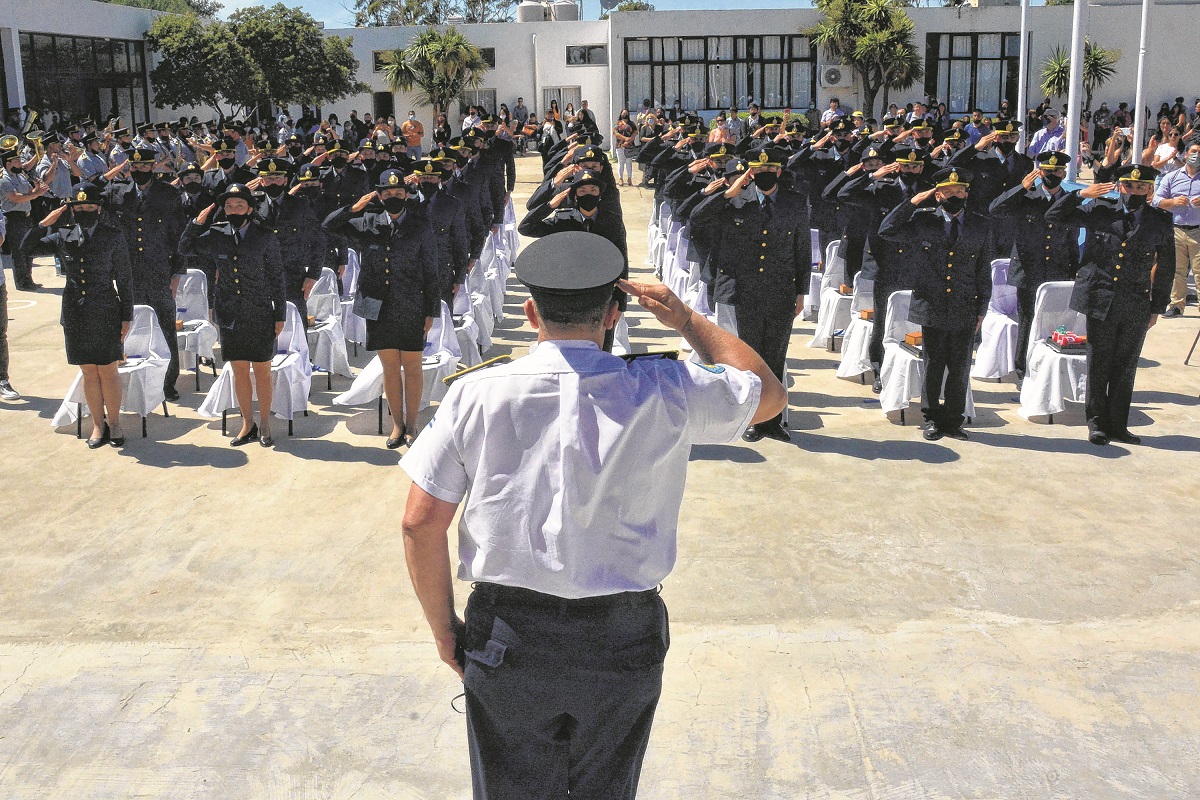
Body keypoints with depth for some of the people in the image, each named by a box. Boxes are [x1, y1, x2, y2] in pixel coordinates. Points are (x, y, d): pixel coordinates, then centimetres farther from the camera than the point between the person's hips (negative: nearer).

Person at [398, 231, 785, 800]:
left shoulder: (476, 395, -10)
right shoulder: (665, 394, -9)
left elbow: (421, 522, -7)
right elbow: (769, 394, 9)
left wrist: (443, 627, 6)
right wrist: (688, 321, 13)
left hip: (507, 640, 0)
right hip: (624, 644, 1)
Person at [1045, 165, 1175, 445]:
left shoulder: (1161, 221, 3)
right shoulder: (1099, 211, 1)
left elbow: (1166, 268, 9)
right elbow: (1053, 216, 2)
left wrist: (1157, 307, 8)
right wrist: (1080, 194, -11)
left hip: (1137, 307, 1)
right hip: (1101, 302, -1)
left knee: (1125, 369, 8)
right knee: (1098, 366, 6)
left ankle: (1117, 426, 19)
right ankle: (1097, 422, 17)